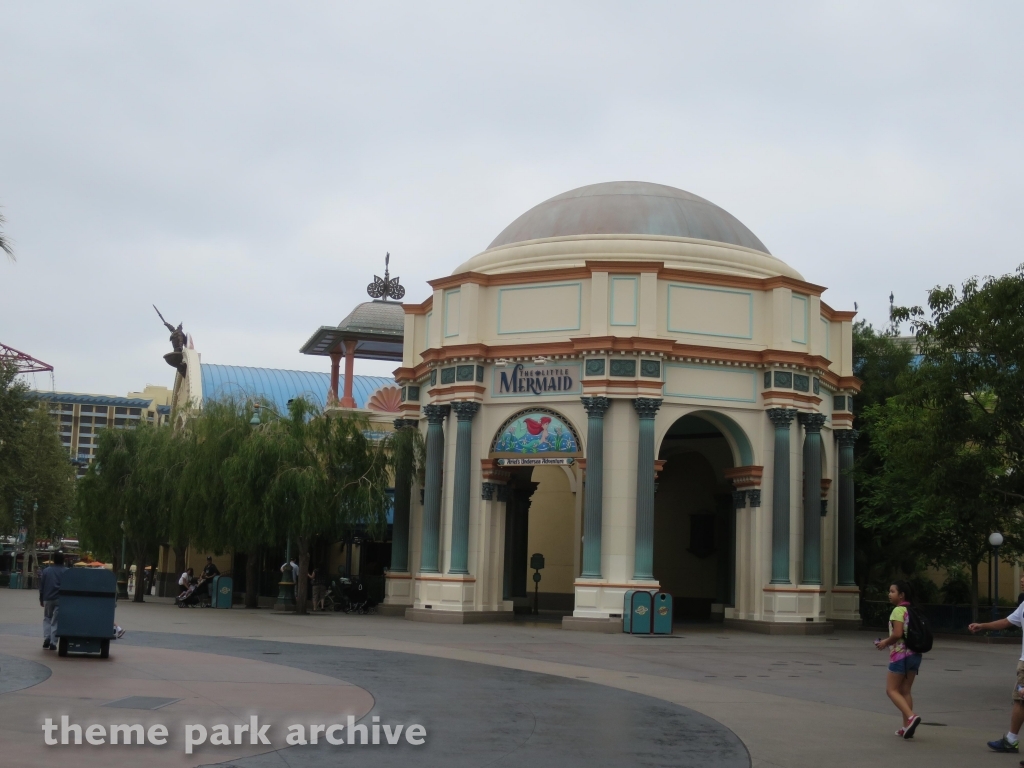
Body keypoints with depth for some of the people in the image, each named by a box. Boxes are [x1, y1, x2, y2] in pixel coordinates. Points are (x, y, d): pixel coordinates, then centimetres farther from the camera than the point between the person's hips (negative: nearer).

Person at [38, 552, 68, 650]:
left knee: (47, 619, 17)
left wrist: (41, 599, 14)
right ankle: (53, 643, -2)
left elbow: (41, 586, 7)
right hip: (60, 599, -1)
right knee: (56, 621, 4)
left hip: (48, 599, 1)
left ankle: (46, 638, -1)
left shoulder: (46, 570, 5)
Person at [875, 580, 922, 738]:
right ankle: (907, 727, 11)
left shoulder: (898, 610, -13)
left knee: (891, 690, -2)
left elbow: (897, 634, -23)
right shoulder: (912, 611, 13)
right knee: (905, 691, 12)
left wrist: (885, 642, -5)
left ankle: (911, 716, -20)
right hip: (914, 654, 8)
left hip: (901, 654, -8)